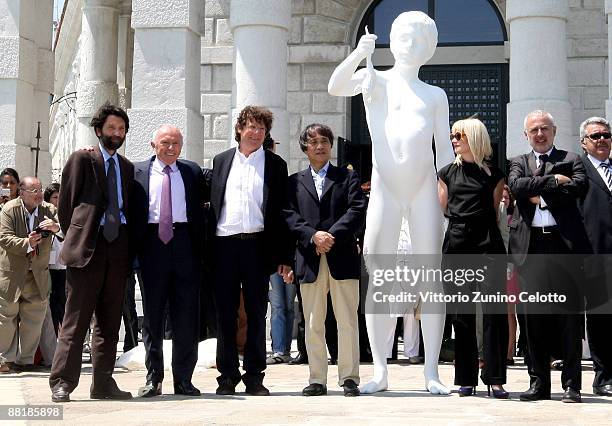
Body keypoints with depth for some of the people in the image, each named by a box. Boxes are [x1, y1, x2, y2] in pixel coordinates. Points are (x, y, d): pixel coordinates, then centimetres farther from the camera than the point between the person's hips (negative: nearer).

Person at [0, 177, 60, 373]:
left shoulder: (49, 210, -1)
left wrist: (57, 227, -33)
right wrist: (27, 244, -30)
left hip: (38, 275, 3)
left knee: (34, 319, 6)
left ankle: (25, 359, 17)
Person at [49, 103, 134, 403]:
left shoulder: (127, 167, 17)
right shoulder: (82, 159, 3)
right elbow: (66, 203, 2)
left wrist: (128, 246, 8)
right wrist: (74, 237, 2)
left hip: (118, 246, 5)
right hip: (87, 246, -5)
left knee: (109, 321, 6)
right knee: (76, 319, -6)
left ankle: (103, 384, 11)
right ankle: (61, 383, -3)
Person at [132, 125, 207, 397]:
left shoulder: (192, 172, 11)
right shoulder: (137, 172, 8)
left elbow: (201, 210, 9)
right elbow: (131, 212, 6)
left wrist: (200, 249, 0)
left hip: (184, 245, 1)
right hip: (152, 244, -1)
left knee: (187, 314, 2)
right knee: (152, 314, 4)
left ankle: (183, 379, 10)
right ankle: (153, 378, 13)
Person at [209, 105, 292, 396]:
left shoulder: (275, 164, 8)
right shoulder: (221, 161, 14)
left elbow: (281, 211, 5)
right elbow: (212, 202, 12)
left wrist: (283, 255, -1)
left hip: (257, 244, -1)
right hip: (224, 244, 1)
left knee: (256, 313, 3)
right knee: (225, 312, 4)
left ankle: (254, 376, 10)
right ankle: (227, 376, 12)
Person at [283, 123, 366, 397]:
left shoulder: (348, 177, 11)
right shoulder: (294, 182, 15)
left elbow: (357, 210, -2)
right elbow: (289, 216, 3)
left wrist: (333, 236, -14)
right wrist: (313, 235, -14)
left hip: (342, 257, -2)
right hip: (309, 260, 2)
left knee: (347, 321, -2)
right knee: (313, 324, 4)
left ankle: (349, 378, 4)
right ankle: (317, 380, 10)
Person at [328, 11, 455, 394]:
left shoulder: (435, 96, 16)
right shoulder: (375, 79, 13)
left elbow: (445, 149, 13)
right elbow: (335, 87, -7)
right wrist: (359, 53, -21)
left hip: (425, 190, 1)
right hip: (385, 190, -1)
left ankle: (432, 372, 1)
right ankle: (381, 372, 1)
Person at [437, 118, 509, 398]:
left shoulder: (493, 174, 8)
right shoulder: (448, 173, 14)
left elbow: (495, 212, 10)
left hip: (488, 244, -2)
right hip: (456, 245, 2)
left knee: (493, 310, -8)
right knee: (461, 312, 3)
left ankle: (495, 378, -5)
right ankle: (466, 378, 9)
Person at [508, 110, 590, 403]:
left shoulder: (571, 160, 12)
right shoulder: (518, 163, 17)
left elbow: (579, 186, -8)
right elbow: (516, 186, -4)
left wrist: (540, 194, -8)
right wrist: (554, 180, -8)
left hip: (565, 243, -2)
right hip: (530, 245, 2)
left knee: (569, 314, -1)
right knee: (534, 315, 5)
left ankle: (571, 384, 3)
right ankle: (539, 382, 12)